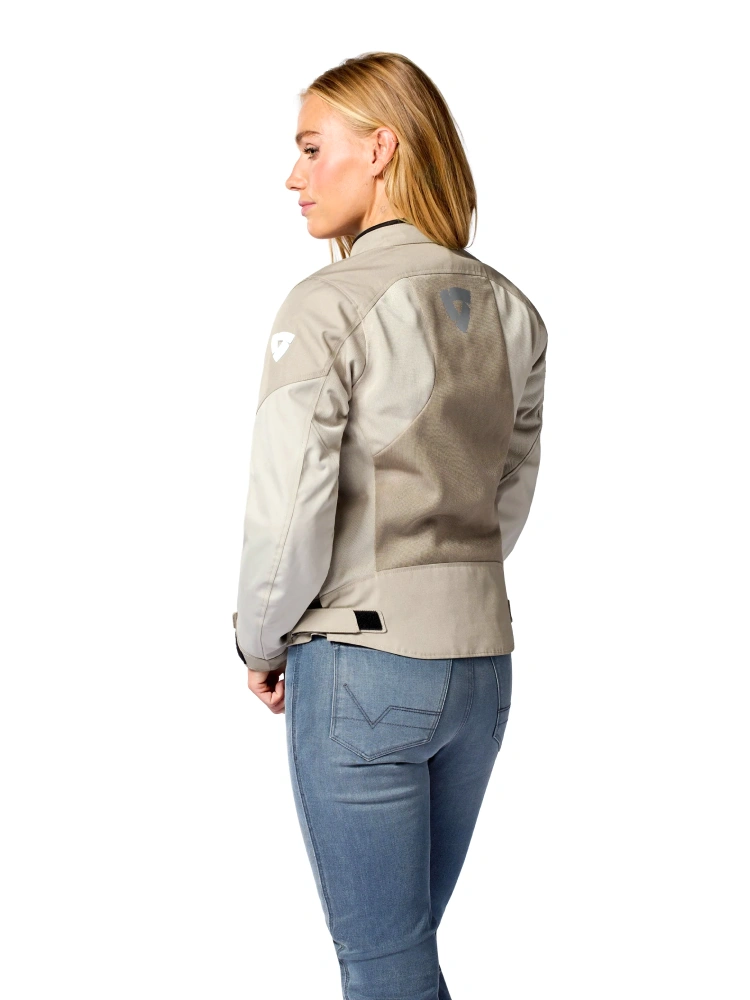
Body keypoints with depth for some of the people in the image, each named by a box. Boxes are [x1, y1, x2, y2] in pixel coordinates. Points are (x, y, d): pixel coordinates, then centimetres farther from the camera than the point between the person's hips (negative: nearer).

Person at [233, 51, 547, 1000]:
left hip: (360, 663, -7)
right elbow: (510, 499, 12)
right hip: (482, 660, 7)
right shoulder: (509, 308, 7)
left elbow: (288, 506, -15)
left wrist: (261, 645, 0)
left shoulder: (327, 306, -13)